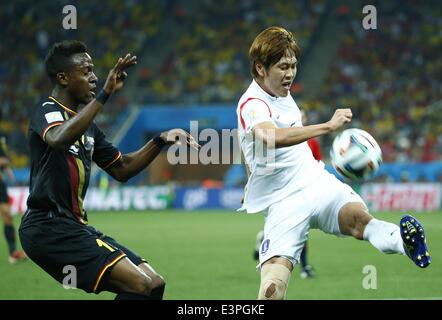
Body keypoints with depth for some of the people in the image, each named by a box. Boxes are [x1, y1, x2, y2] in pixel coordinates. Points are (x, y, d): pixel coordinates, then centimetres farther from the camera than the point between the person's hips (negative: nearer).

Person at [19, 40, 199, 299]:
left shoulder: (86, 124, 19)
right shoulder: (48, 111, -9)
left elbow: (121, 169, 27)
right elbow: (58, 140, -34)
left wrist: (161, 141, 13)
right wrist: (105, 94, -37)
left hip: (74, 226, 10)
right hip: (49, 226, -10)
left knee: (154, 284, 4)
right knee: (141, 285, -20)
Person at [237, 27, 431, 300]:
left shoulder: (281, 91, 14)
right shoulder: (251, 105, -13)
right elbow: (271, 138, -36)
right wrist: (328, 127, -41)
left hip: (317, 182, 5)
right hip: (283, 201, -5)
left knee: (358, 217, -31)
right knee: (273, 287, -23)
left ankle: (405, 241, -58)